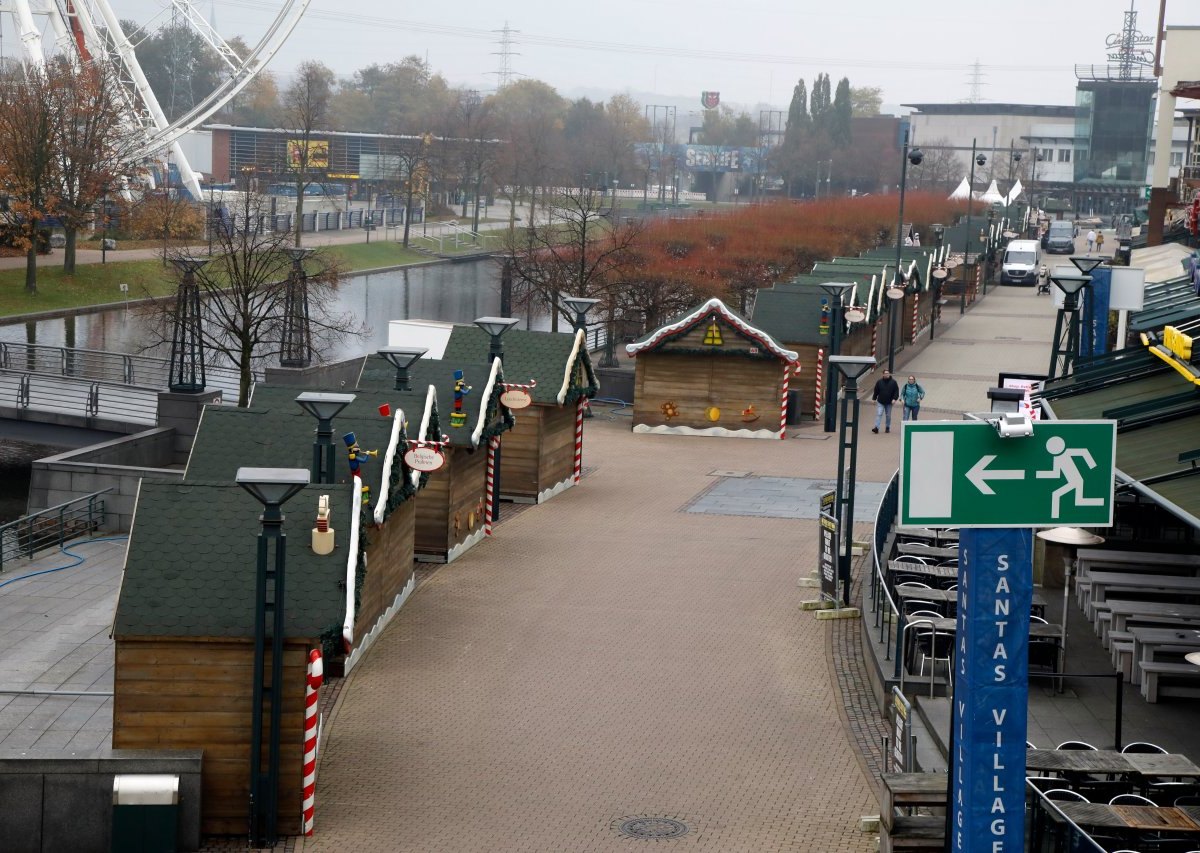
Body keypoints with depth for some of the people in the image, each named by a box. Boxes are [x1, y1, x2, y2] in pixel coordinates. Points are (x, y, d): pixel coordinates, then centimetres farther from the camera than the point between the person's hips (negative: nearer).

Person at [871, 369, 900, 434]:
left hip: (889, 402, 0)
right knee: (879, 414, -10)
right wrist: (874, 399, 6)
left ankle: (887, 428, 21)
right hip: (880, 402, 0)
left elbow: (896, 391, -2)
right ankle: (876, 427, -16)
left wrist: (894, 399, -13)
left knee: (888, 416, 10)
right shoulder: (879, 382, 0)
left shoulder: (893, 382, -3)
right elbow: (876, 391, 7)